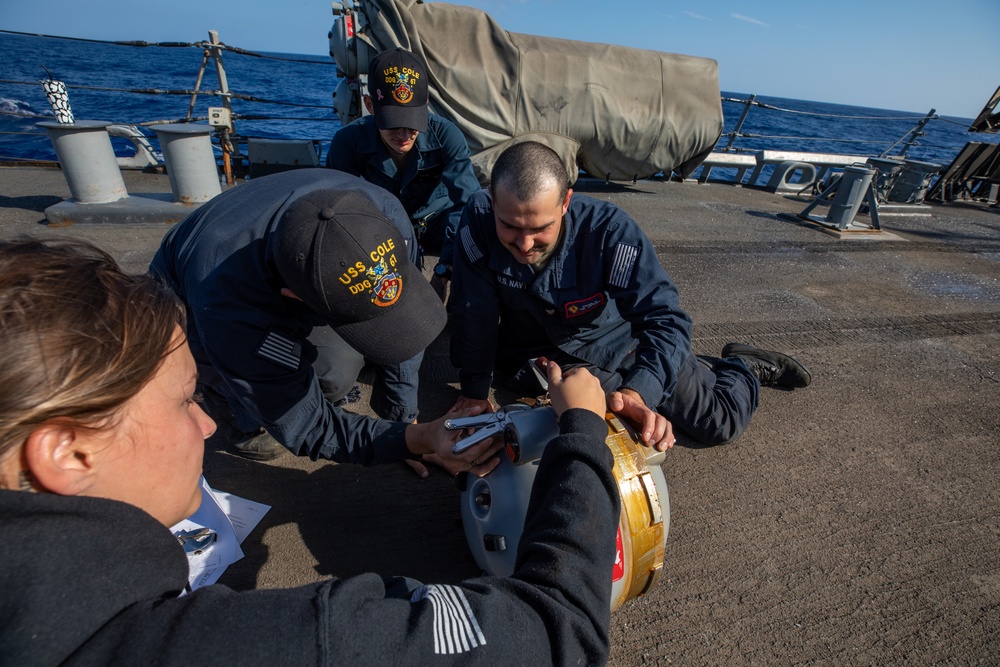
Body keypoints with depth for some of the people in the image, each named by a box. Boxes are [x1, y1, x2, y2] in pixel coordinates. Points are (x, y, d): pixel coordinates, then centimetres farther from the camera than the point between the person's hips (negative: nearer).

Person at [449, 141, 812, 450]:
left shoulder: (609, 229, -32)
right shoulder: (479, 219, -27)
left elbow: (665, 319, -33)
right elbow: (473, 314, -19)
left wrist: (638, 392, -48)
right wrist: (475, 391, -15)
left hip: (622, 344, -2)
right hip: (540, 357, 3)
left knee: (720, 423, -4)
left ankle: (746, 368, 33)